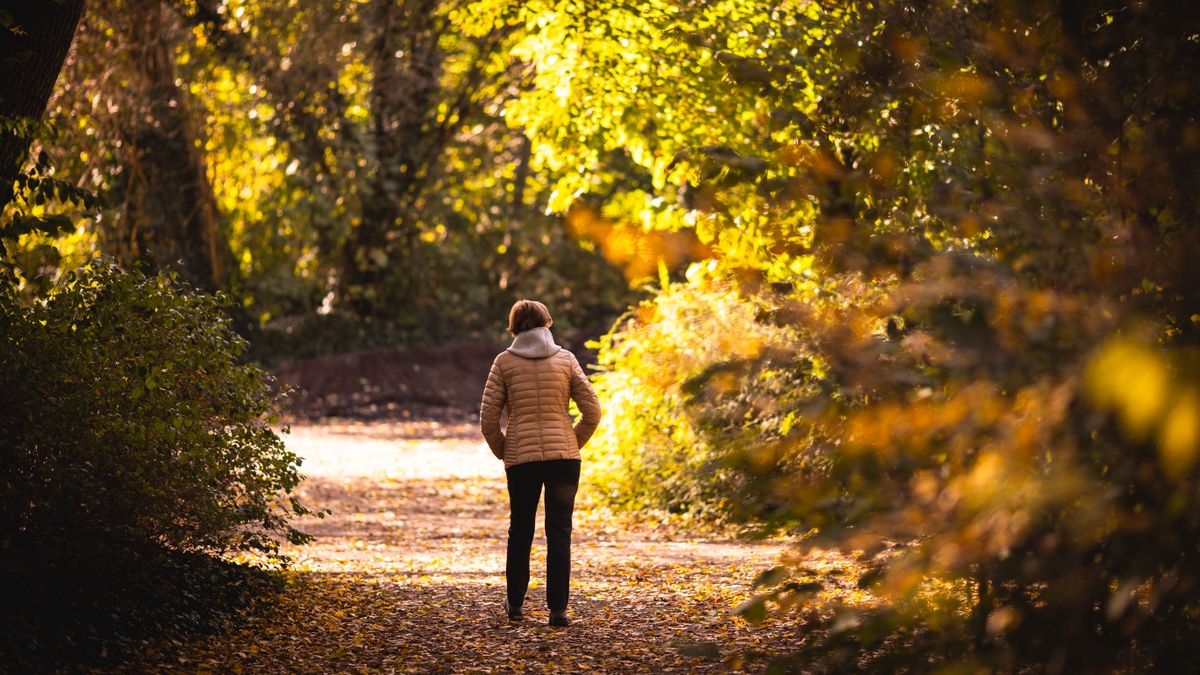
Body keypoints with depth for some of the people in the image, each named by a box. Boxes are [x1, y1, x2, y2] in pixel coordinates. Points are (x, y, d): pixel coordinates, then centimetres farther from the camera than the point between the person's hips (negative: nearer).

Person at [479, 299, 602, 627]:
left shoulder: (505, 362, 1)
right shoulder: (565, 359, 2)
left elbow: (488, 419, -2)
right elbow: (592, 412, 1)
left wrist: (503, 452, 13)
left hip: (520, 459, 0)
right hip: (564, 457, 0)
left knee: (520, 530, 17)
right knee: (559, 532, 3)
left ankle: (515, 603, 26)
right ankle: (558, 609, -2)